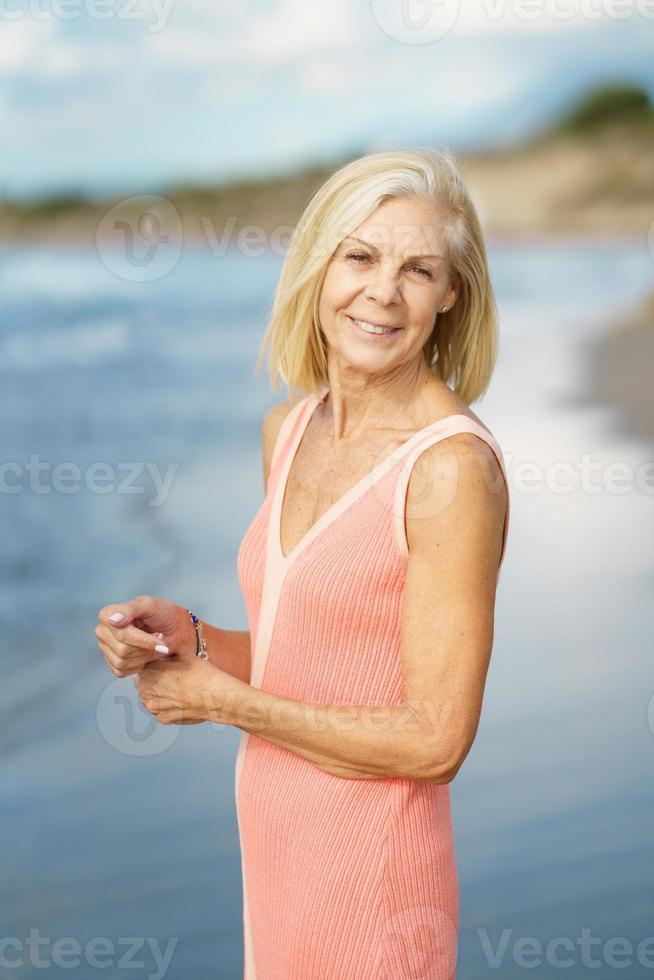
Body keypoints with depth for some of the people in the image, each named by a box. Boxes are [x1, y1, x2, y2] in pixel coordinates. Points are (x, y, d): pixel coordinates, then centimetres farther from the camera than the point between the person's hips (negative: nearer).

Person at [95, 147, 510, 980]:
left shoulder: (453, 466, -20)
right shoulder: (290, 426, 3)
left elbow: (434, 739, -20)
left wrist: (223, 700, -13)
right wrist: (184, 637, -5)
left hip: (371, 868, -7)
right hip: (274, 840, 7)